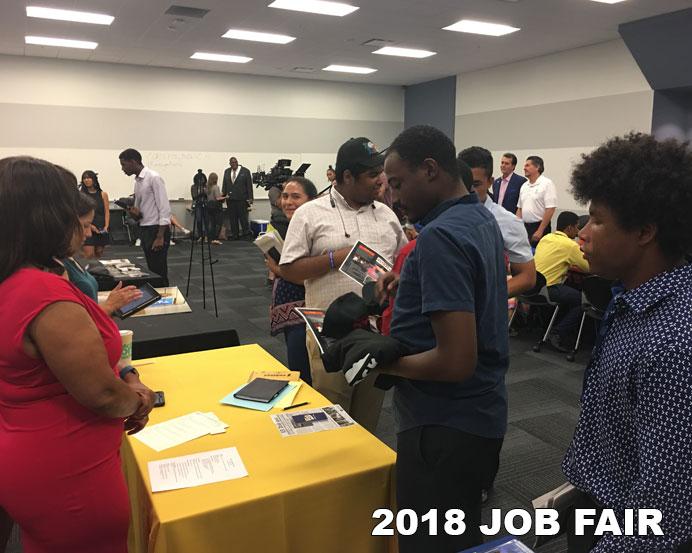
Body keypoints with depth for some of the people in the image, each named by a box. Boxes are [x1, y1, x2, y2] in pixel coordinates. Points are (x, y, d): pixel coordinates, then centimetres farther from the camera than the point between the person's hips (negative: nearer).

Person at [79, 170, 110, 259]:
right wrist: (90, 226, -15)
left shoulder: (103, 195, 7)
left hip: (101, 229, 2)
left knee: (99, 254, 10)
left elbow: (107, 212, 4)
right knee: (88, 255, -10)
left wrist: (106, 226, -9)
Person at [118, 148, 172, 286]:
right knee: (152, 270, 13)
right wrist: (135, 213, -6)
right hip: (144, 230, 8)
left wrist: (160, 237, -21)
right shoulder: (137, 181, 13)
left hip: (157, 229, -8)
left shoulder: (154, 178, -13)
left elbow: (164, 208, -17)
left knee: (159, 272, -5)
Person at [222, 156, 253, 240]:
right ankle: (234, 235, 11)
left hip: (241, 198, -4)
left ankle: (246, 233, 3)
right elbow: (224, 185, 17)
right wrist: (224, 195, 6)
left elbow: (249, 185, -3)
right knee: (232, 218, 5)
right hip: (230, 199, 4)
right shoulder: (227, 172, 13)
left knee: (243, 216, -5)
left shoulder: (245, 171, 0)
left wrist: (250, 198, -8)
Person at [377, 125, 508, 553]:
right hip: (478, 414, 9)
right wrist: (411, 283, 9)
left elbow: (455, 361, -28)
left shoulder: (441, 235, -24)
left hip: (446, 426, -9)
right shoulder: (482, 219, 7)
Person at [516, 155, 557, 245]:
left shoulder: (546, 184, -9)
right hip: (524, 227, 6)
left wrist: (540, 231, -18)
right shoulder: (524, 185, 13)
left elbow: (550, 209, -15)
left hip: (539, 227, -6)